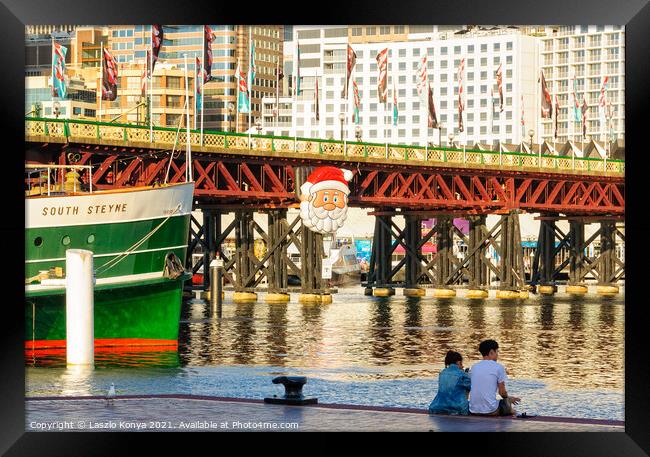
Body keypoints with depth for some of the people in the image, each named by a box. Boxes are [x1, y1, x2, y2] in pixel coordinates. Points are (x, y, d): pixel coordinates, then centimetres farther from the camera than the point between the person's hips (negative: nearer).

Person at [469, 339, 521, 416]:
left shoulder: (474, 367, 10)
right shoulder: (498, 367, -5)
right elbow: (502, 392, -2)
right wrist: (508, 398, 22)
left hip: (473, 411, 5)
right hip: (490, 411, -5)